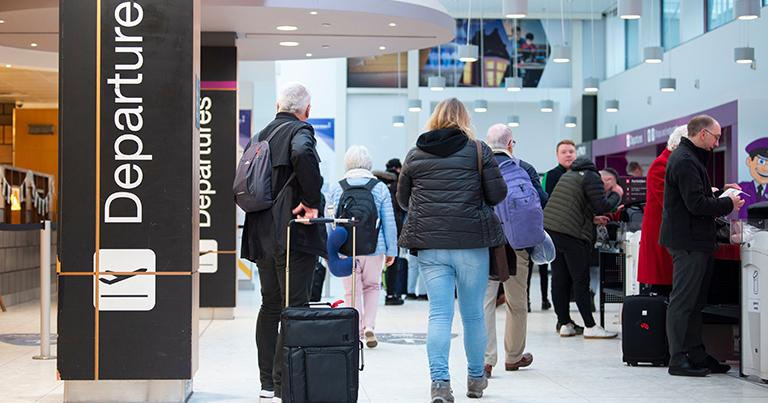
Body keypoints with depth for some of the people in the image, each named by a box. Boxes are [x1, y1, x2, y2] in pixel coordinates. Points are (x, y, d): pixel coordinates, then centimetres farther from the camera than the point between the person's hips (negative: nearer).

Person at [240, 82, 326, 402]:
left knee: (270, 306, 14)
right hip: (294, 233, -8)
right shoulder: (300, 131, -7)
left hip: (262, 236, 8)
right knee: (295, 308, -5)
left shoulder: (261, 136, 15)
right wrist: (312, 201, -21)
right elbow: (302, 154, -30)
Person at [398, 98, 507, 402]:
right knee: (473, 314, 11)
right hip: (472, 242, -1)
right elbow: (497, 195, -1)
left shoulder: (415, 154, 7)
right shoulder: (479, 150, 0)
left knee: (439, 314, 0)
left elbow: (403, 200, 15)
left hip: (429, 244, 1)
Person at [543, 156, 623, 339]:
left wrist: (594, 217, 22)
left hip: (549, 228, 8)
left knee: (560, 279, 9)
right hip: (571, 233, -8)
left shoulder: (569, 175, 24)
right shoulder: (592, 178, -3)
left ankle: (564, 324, 13)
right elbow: (602, 207, -10)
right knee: (581, 281, -2)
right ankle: (590, 327, 2)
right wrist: (616, 195, 5)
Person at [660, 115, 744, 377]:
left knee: (695, 301, 14)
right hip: (689, 241, -11)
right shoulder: (686, 161, -17)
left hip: (695, 240, 11)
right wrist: (728, 204, -10)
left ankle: (696, 355, 21)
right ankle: (678, 360, -2)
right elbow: (696, 204, -22)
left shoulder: (687, 158, 17)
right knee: (683, 301, -6)